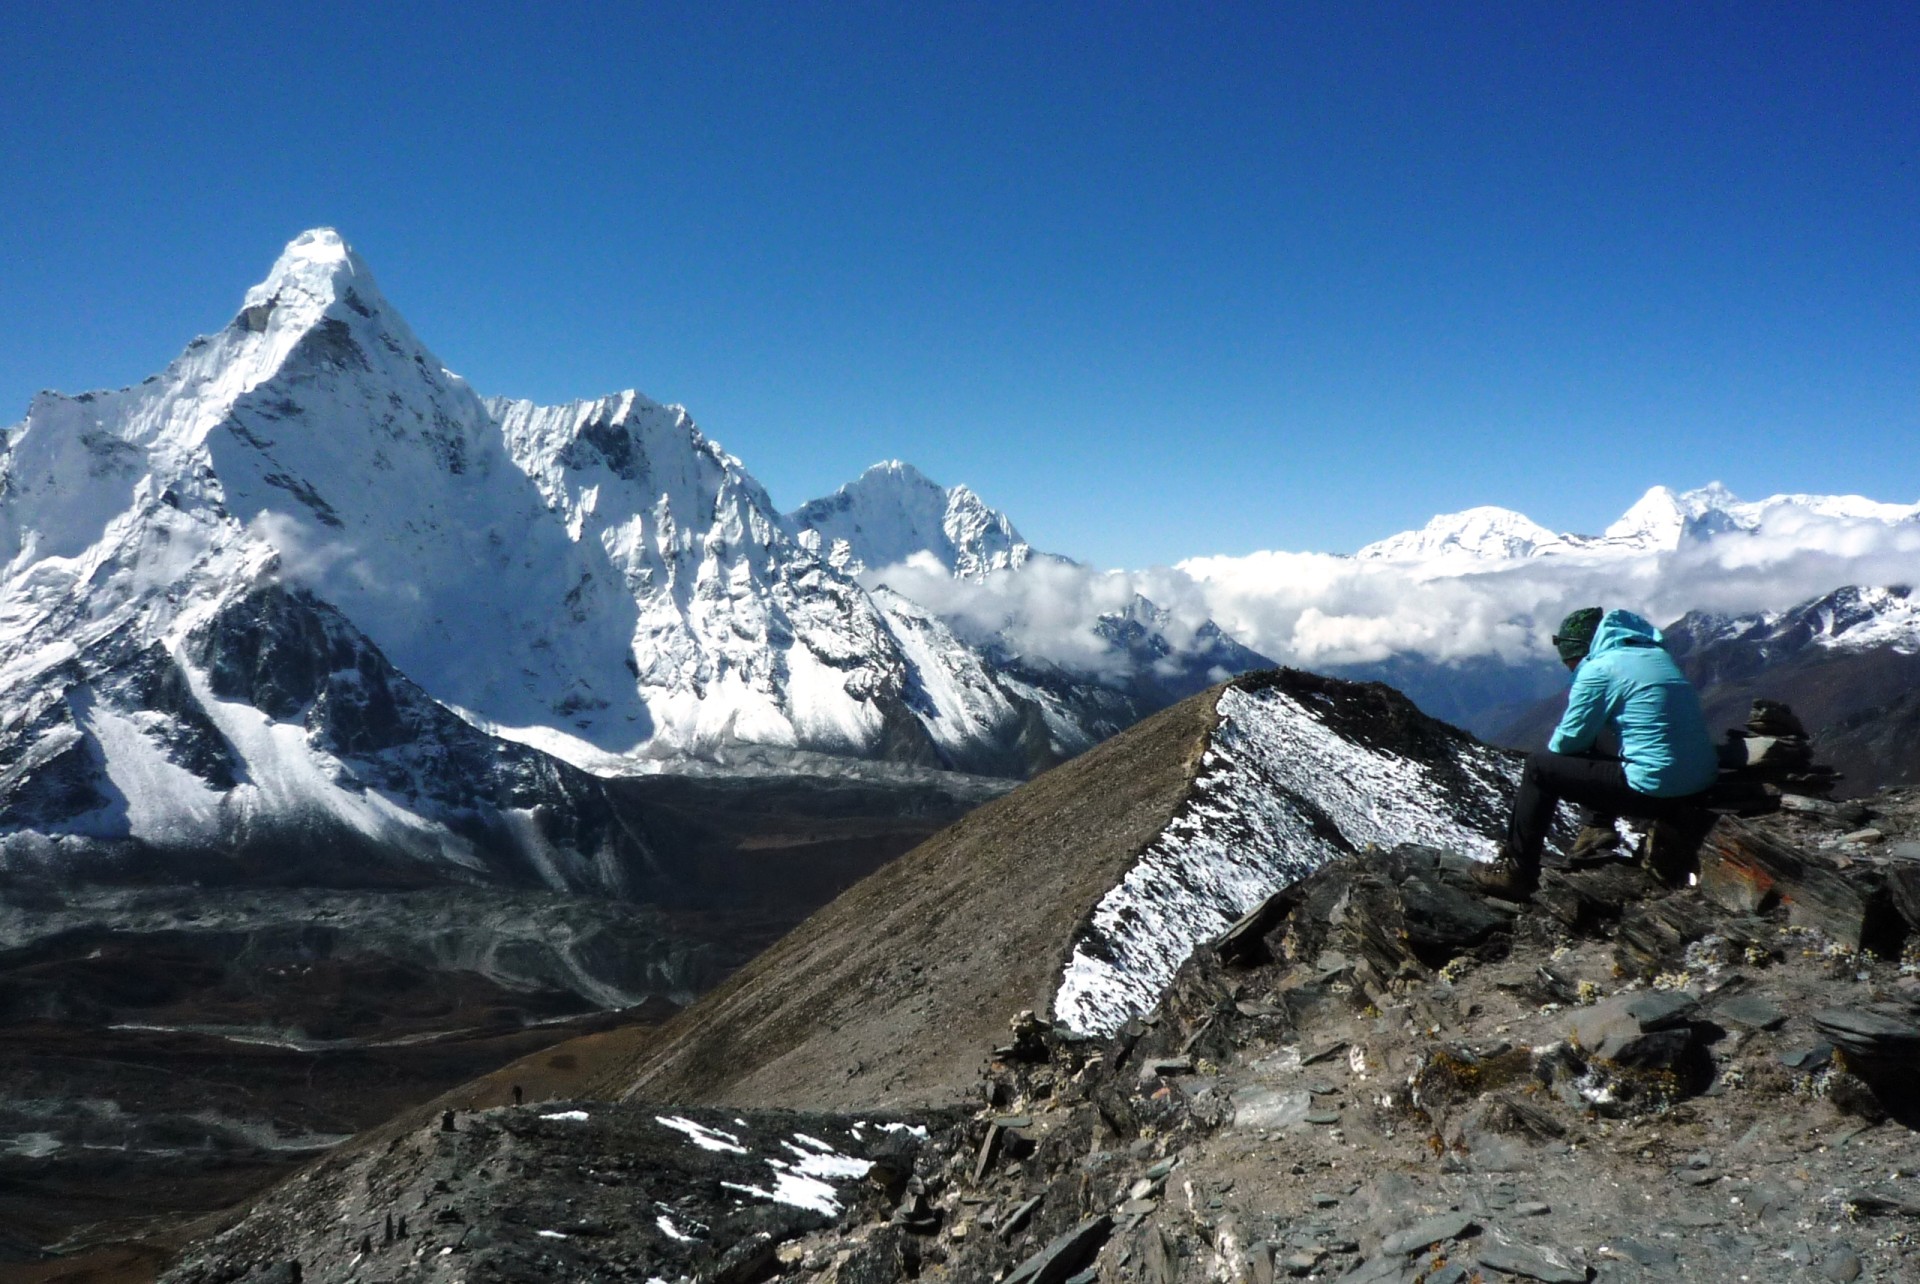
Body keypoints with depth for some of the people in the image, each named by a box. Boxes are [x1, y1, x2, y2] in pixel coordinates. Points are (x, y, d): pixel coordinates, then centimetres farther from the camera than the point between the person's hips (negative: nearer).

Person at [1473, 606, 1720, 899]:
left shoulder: (1599, 669, -9)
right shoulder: (1657, 655, 16)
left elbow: (1567, 741, -4)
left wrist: (1554, 749, 19)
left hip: (1657, 793, -8)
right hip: (1702, 785, 8)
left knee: (1539, 767, 3)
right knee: (1596, 755, 31)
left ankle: (1518, 872, 8)